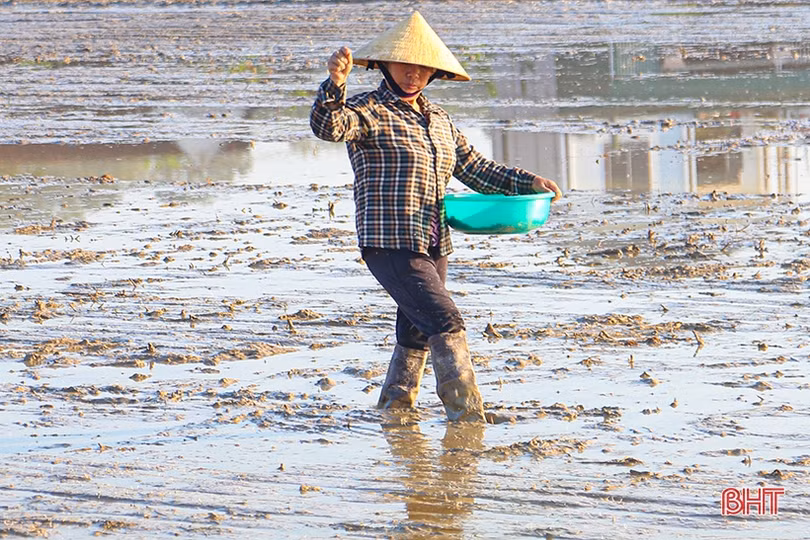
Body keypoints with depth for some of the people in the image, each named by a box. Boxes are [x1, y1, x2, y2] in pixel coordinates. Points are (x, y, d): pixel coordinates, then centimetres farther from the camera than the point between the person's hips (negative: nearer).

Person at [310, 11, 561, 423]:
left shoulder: (438, 120, 18)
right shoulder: (369, 111, -5)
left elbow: (474, 169, 23)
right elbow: (327, 126, -25)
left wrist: (527, 182, 12)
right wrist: (335, 82, -43)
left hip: (433, 246, 8)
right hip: (390, 246, -8)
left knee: (417, 335, 15)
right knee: (446, 324, -17)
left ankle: (392, 412, 30)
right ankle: (467, 419, -18)